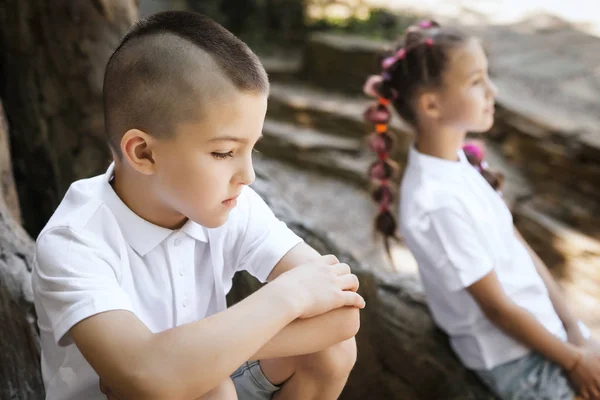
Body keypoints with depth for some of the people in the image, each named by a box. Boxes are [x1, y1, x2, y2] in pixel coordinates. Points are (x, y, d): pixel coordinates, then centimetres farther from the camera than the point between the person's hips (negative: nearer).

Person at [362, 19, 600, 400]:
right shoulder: (438, 202, -28)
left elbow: (520, 249, 2)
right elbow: (497, 308, -19)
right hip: (514, 358, -7)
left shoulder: (457, 160, -3)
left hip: (545, 325, 7)